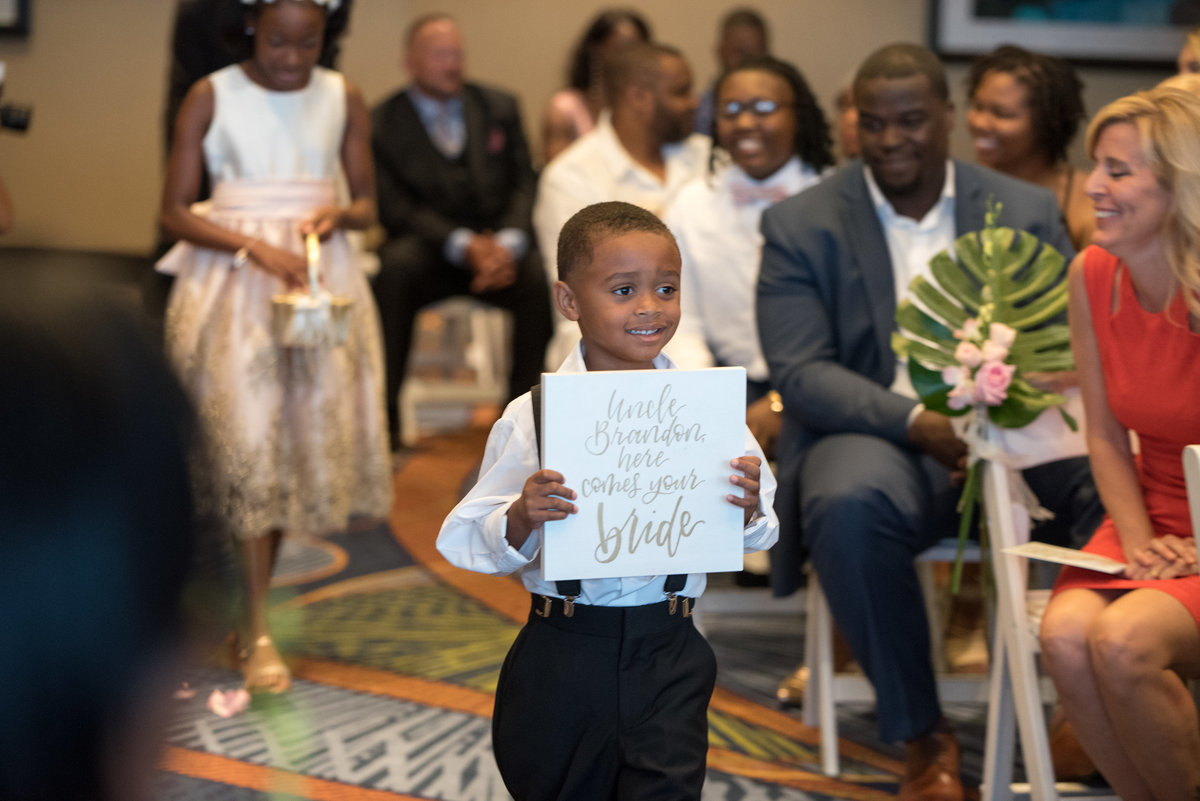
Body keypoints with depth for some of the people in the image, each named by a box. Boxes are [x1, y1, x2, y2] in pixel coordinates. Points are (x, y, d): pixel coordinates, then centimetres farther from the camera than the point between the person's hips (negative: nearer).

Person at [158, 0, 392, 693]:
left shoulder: (345, 99, 5)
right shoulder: (212, 97, -3)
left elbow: (367, 205, 11)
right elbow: (175, 212, -5)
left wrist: (337, 214, -12)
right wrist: (257, 247, -18)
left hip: (322, 279, 3)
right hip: (231, 283, -3)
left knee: (303, 438, 4)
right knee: (247, 440, -10)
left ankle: (247, 606, 19)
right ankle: (259, 633, -9)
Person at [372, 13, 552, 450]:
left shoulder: (500, 107, 10)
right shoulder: (382, 123, 0)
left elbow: (524, 186, 4)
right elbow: (395, 207, -8)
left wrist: (508, 242, -18)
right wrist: (463, 245, -23)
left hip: (500, 247, 2)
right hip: (431, 249, -2)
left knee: (543, 278, -30)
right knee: (395, 267, -35)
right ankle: (382, 412, -30)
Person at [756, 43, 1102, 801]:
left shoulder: (1028, 211, 11)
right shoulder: (799, 225, 4)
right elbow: (801, 373, -5)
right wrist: (918, 423, -22)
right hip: (872, 430, -1)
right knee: (848, 506, -38)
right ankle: (923, 735, -20)